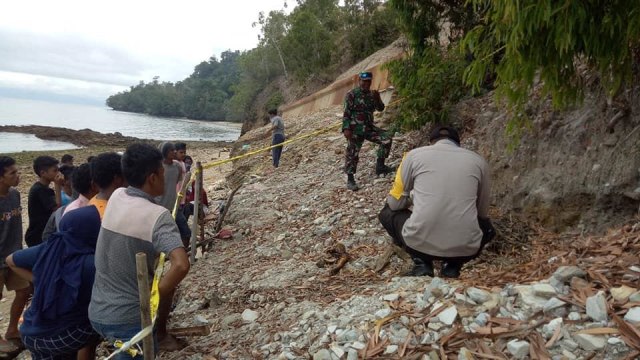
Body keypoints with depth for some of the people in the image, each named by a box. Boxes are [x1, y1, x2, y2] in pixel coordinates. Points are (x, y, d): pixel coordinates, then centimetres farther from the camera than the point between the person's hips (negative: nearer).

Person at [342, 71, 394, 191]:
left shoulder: (371, 94, 10)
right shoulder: (351, 95, -8)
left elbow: (380, 108, 12)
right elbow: (346, 113, -11)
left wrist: (377, 98, -7)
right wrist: (346, 129, -20)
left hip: (369, 127, 6)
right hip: (355, 130, -6)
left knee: (386, 139, -5)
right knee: (352, 154, -3)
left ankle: (380, 166, 7)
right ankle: (350, 180, 8)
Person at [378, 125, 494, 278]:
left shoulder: (414, 154, 9)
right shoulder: (478, 160, 14)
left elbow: (395, 203, 15)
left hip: (419, 244, -1)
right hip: (465, 248, 2)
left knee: (388, 211, 29)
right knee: (486, 226, 37)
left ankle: (421, 264, 10)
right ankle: (452, 266, 11)